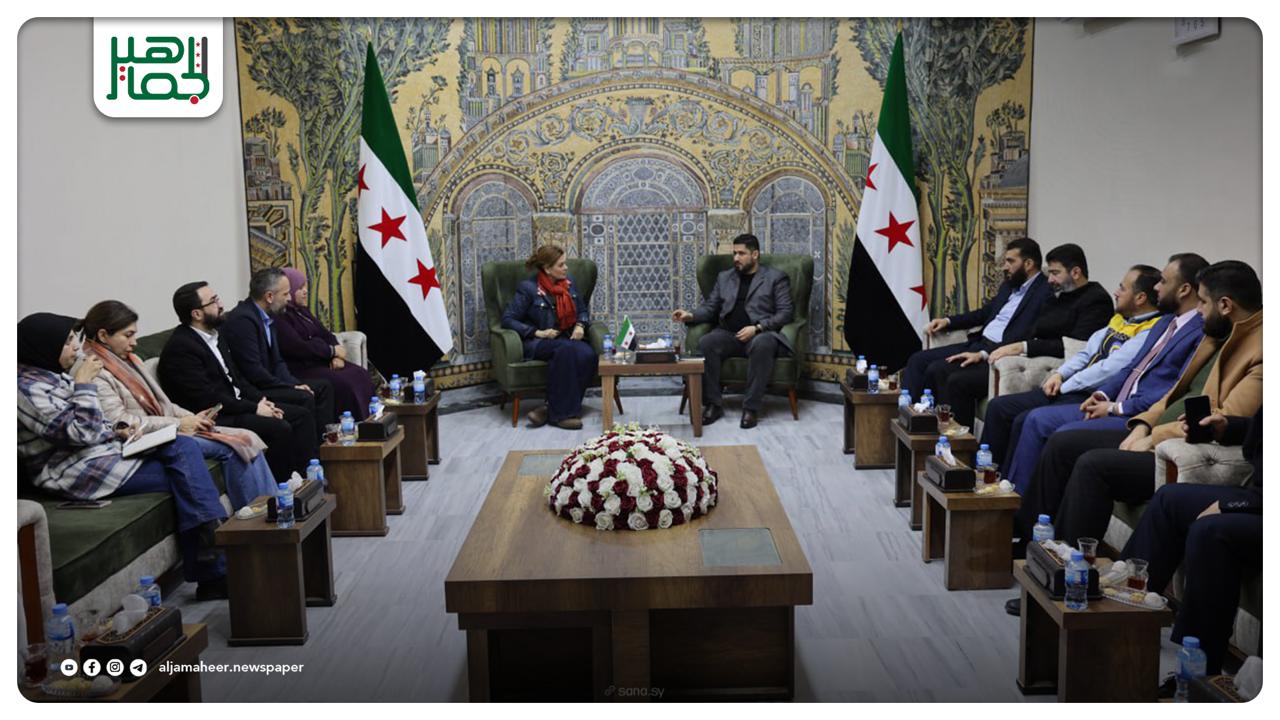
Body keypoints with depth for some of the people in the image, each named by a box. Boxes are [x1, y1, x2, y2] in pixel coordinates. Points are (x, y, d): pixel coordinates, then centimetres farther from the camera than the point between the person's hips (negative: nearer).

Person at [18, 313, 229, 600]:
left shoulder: (53, 373, 15)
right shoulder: (27, 388, -15)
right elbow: (81, 433, -21)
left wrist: (116, 433, 7)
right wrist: (84, 384, -16)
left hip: (98, 452, 9)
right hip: (80, 472, -9)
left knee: (184, 446, -9)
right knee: (185, 479, -13)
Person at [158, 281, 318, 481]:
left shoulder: (214, 335, 12)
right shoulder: (180, 347, -17)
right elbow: (206, 398, -22)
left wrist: (261, 400, 2)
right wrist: (254, 408, -18)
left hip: (235, 404, 10)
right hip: (214, 418, -10)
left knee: (302, 415, 3)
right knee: (280, 428, -26)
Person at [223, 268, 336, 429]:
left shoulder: (268, 316, 9)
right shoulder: (243, 319, -20)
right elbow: (253, 371, -24)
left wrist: (294, 383, -4)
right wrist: (291, 387, -17)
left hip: (266, 382, 10)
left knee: (323, 387, 5)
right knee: (303, 397, -25)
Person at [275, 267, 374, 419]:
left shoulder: (302, 311, 17)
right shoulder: (279, 318, -12)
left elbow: (325, 334, 15)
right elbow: (298, 348, -21)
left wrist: (337, 356, -5)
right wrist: (332, 351, -11)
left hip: (322, 361, 9)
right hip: (302, 368, -9)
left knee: (361, 375, -11)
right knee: (343, 384, -27)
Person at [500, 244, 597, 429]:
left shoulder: (569, 283, 11)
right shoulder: (528, 288, -6)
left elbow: (583, 310, 23)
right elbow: (508, 319, -6)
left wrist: (580, 326, -1)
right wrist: (537, 332, -15)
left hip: (568, 338, 5)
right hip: (537, 343, -5)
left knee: (588, 354, -31)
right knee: (567, 349, -38)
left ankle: (551, 407, -26)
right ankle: (562, 412, -30)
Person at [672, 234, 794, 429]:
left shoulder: (776, 277, 9)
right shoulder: (724, 277, 23)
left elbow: (786, 312, -1)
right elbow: (709, 307, 20)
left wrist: (757, 328, -15)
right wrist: (691, 316, -2)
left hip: (761, 334, -3)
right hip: (728, 334, 4)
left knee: (762, 345, -39)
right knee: (705, 343, -29)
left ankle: (751, 407, -30)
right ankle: (713, 404, -20)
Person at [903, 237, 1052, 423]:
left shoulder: (1044, 293, -12)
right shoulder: (1010, 285, 17)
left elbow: (1021, 338, -21)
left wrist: (983, 354, -25)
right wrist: (948, 321, 16)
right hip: (978, 343, 9)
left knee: (937, 370, -25)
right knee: (918, 360, -2)